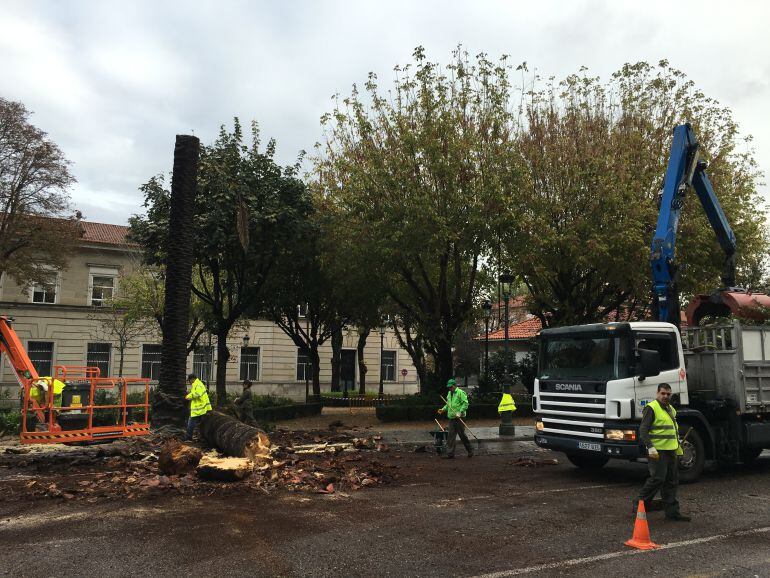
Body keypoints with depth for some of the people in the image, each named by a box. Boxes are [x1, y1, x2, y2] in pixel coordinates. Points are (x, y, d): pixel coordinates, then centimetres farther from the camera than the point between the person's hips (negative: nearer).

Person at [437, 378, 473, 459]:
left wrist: (460, 412, -22)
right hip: (451, 418, 7)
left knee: (462, 434, 2)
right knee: (451, 436, 3)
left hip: (458, 418, -7)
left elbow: (465, 403, -15)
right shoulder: (449, 393, 17)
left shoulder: (460, 393, -8)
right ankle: (450, 453, 4)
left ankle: (470, 450, 20)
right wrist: (443, 409, 9)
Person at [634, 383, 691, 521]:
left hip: (671, 451, 9)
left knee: (672, 481, 9)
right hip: (657, 451, -9)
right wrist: (650, 447, -25)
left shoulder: (671, 409, 19)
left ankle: (672, 511, 16)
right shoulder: (651, 408, -9)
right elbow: (643, 430, -16)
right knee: (658, 478, -12)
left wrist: (678, 449, 25)